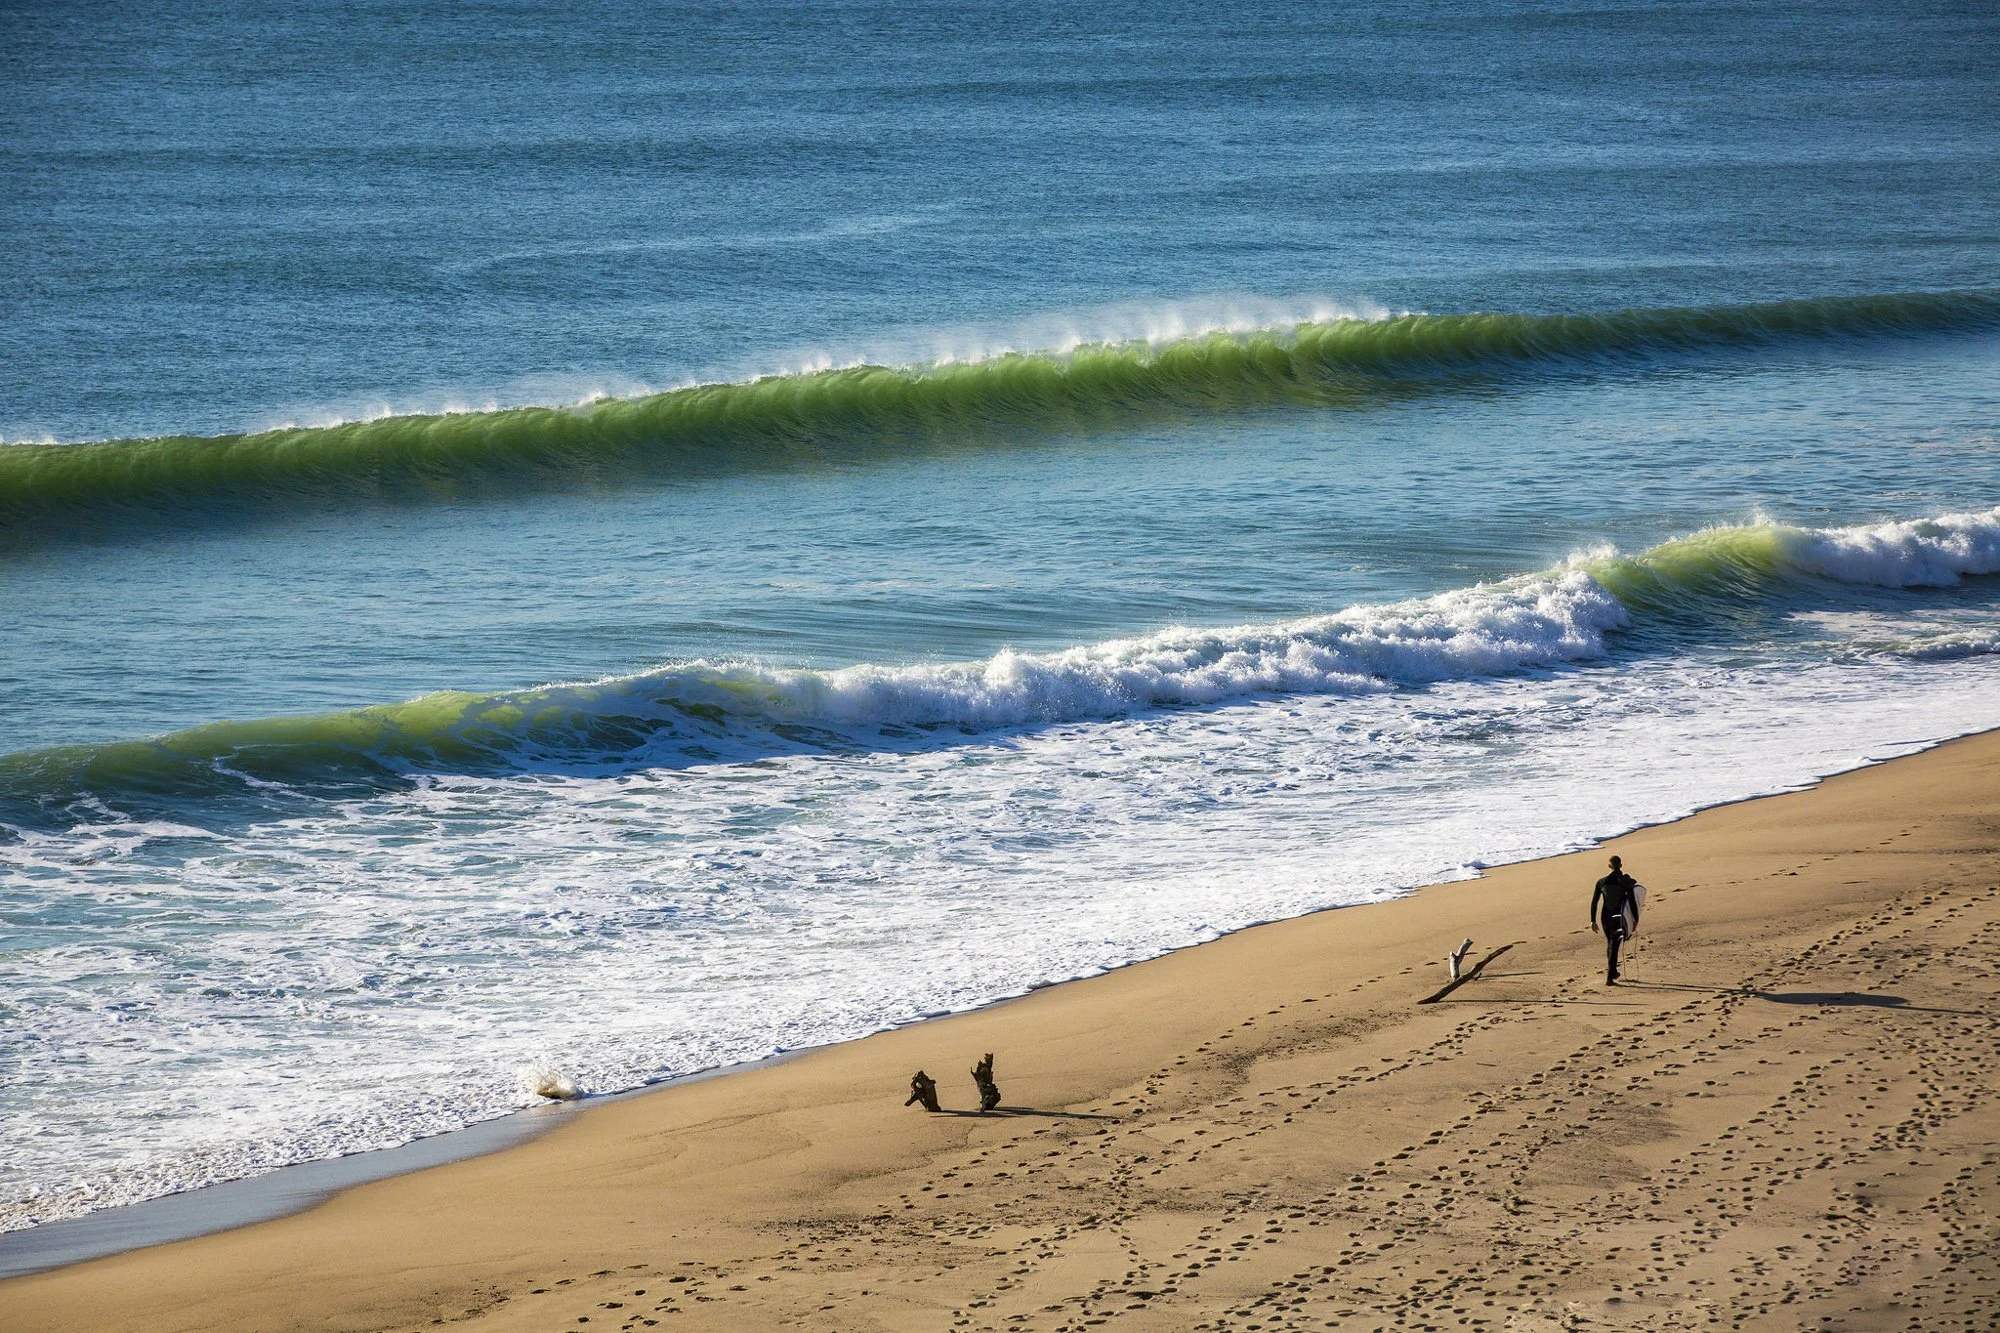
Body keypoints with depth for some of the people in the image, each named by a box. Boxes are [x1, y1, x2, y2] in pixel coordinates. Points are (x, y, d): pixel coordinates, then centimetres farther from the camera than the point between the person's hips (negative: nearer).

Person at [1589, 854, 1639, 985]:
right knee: (1614, 946, -2)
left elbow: (1594, 902, -1)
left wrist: (1593, 921, 5)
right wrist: (1636, 919, 3)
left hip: (1605, 918, 3)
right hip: (1619, 918, -3)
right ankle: (1609, 977, -10)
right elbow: (1632, 902, -8)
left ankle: (1612, 972, 38)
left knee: (1610, 943, 23)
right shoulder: (1625, 882, -8)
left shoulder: (1601, 882, -1)